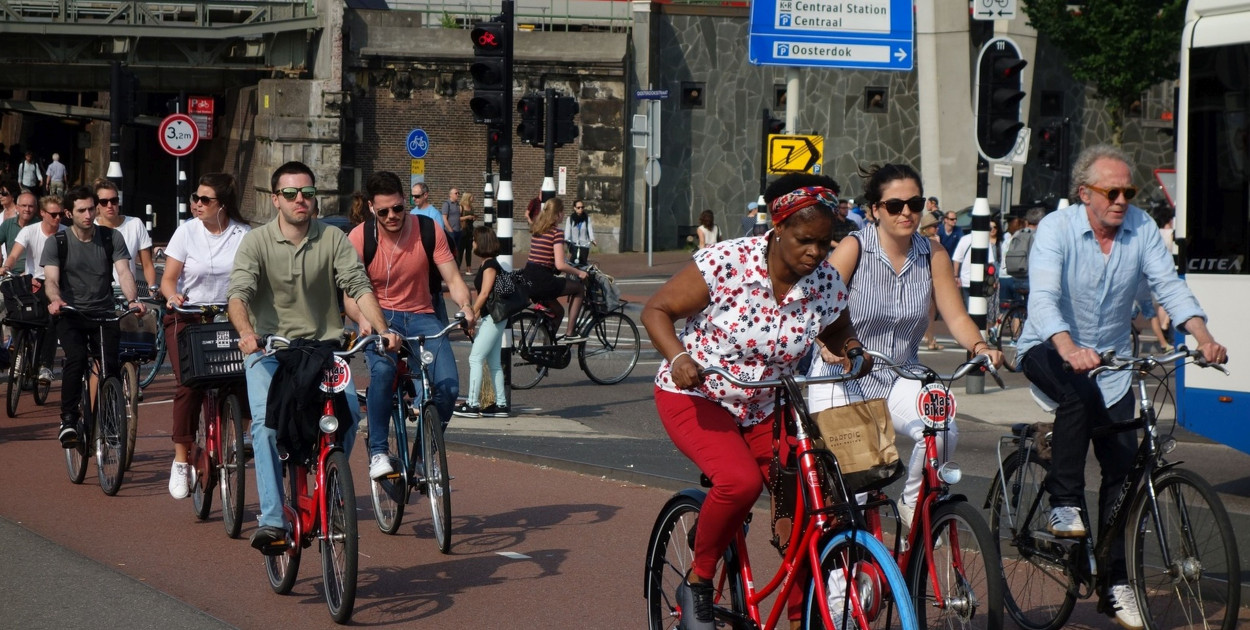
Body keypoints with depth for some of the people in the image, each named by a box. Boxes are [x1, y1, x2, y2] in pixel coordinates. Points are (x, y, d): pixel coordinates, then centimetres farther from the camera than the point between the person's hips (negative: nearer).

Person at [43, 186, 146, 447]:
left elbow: (123, 272, -9)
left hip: (105, 313, 1)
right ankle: (68, 419, -18)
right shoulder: (57, 242, -2)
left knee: (111, 363, -18)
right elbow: (51, 279, -12)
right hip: (71, 314, -1)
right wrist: (55, 299, -36)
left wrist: (132, 300, -30)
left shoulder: (112, 238, 1)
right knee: (76, 358, -27)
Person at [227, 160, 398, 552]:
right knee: (266, 421, -23)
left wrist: (381, 329, -25)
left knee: (349, 411, -21)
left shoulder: (333, 240, 2)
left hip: (323, 346, 2)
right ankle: (271, 519, -22)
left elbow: (358, 286, -8)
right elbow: (238, 293, -16)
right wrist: (246, 332, -36)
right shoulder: (256, 242, -3)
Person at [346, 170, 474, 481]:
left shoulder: (428, 231, -7)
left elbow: (453, 278, -7)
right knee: (383, 369, -36)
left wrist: (465, 305, -29)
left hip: (421, 316, 2)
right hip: (379, 317, -2)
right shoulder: (359, 238, -10)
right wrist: (363, 319, -35)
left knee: (448, 386, -20)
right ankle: (378, 452, -21)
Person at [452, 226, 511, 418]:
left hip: (493, 318, -10)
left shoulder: (490, 265, -14)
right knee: (494, 362, 12)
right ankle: (501, 404, 14)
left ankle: (472, 404, -10)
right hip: (493, 318, 10)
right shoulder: (487, 265, 15)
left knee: (475, 358, -9)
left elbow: (485, 293, -20)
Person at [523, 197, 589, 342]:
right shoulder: (557, 232, -11)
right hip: (542, 282, -8)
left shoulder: (537, 230, 15)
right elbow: (560, 265, -16)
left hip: (527, 281, 8)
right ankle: (570, 334, 10)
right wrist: (579, 273, 0)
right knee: (580, 288, 13)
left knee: (557, 310, 26)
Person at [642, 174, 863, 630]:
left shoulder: (827, 283, -9)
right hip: (695, 397, -5)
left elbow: (838, 335, 11)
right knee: (740, 480, -31)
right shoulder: (726, 263, -22)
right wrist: (679, 358, -31)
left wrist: (856, 353, -12)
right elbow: (657, 310, -14)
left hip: (764, 409, 5)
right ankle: (696, 584, -9)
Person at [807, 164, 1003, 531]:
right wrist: (827, 344, -40)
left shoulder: (932, 256, 1)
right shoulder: (854, 248, -10)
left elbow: (956, 316, -2)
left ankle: (913, 503, 2)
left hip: (900, 377, 3)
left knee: (943, 431, -24)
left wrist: (979, 346, -23)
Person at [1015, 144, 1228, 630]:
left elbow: (1169, 286, -12)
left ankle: (1116, 578, 11)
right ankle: (1064, 506, -24)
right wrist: (1069, 349, -49)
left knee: (1123, 465, -1)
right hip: (1051, 352, -4)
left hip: (1111, 360, 4)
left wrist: (1204, 338, -30)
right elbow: (1042, 298, -31)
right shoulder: (1056, 228, -18)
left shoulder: (1141, 227, -7)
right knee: (1081, 391, -37)